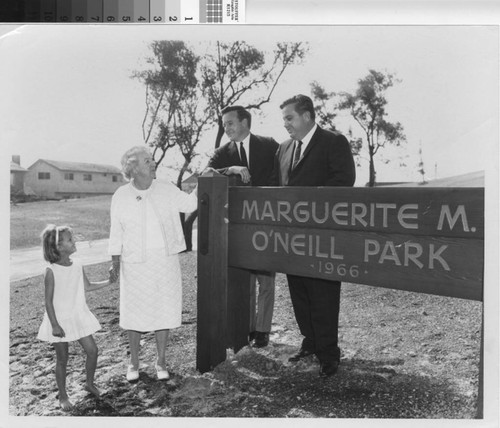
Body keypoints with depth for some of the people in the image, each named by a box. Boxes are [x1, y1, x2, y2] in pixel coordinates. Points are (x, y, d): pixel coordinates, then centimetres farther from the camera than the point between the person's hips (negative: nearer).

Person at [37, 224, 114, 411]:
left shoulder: (77, 266, 0)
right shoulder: (52, 271, -17)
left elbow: (87, 286, 15)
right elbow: (48, 301, -15)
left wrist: (109, 281, 10)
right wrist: (55, 325, -18)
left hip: (79, 318, 5)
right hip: (60, 320, -5)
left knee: (92, 350, 5)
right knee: (62, 359, 6)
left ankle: (90, 383, 29)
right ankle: (63, 396, 24)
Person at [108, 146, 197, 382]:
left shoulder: (166, 190, 0)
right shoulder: (121, 196, -4)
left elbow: (190, 203, 6)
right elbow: (116, 231, 2)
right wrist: (115, 260, -1)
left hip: (165, 261, 2)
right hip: (134, 264, -1)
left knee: (164, 311, 7)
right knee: (134, 312, 6)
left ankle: (160, 361, 25)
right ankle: (134, 363, 26)